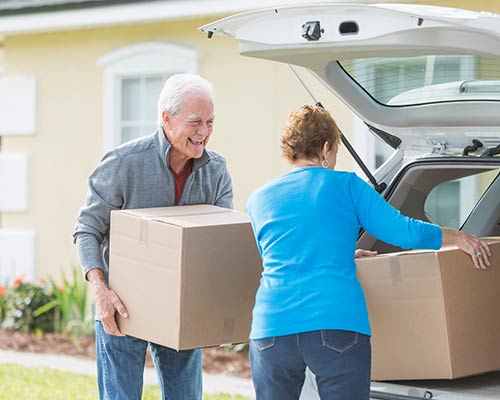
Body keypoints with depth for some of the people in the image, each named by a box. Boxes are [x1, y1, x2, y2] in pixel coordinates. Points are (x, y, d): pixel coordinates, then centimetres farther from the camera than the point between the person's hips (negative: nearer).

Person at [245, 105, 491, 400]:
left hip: (271, 329, 3)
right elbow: (402, 231, 3)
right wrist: (458, 238, 18)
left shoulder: (259, 199, 18)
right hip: (338, 325, -3)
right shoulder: (346, 185, 7)